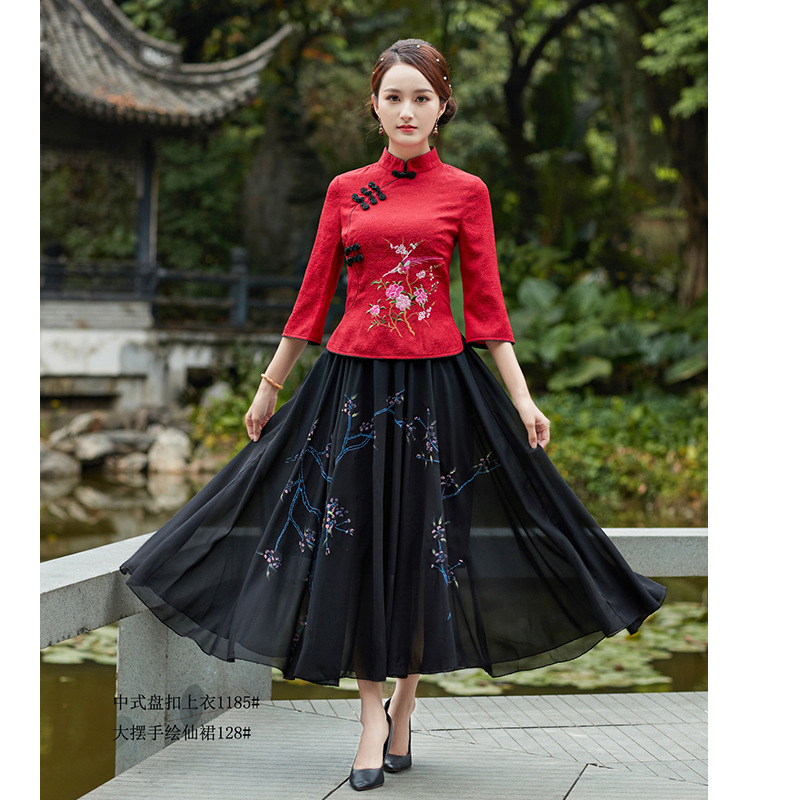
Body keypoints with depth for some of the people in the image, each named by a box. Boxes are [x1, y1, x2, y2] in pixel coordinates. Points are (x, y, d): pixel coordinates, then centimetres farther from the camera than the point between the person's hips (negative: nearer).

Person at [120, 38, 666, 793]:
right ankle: (372, 715, 10)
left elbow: (486, 304, 2)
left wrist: (522, 397, -4)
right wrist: (270, 385, 12)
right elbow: (313, 294, 10)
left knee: (421, 545, 4)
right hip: (352, 380, 1)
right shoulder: (345, 190, 7)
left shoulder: (465, 191, 2)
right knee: (355, 544, 1)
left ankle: (402, 711, 19)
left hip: (437, 383, -1)